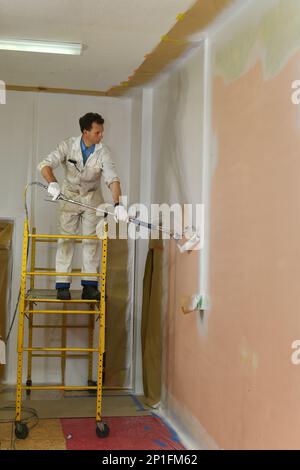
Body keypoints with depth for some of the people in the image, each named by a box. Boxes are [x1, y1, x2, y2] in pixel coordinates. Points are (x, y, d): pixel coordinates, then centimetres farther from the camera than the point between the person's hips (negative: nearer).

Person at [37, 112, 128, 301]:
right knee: (66, 239, -1)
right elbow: (45, 165, -25)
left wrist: (118, 204, -42)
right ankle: (62, 285, 2)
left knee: (92, 240, -3)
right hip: (69, 195, 0)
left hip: (92, 198, 1)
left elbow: (113, 179, -27)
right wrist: (53, 183, -45)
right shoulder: (68, 146, -17)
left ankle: (90, 286, 1)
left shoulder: (103, 152, -17)